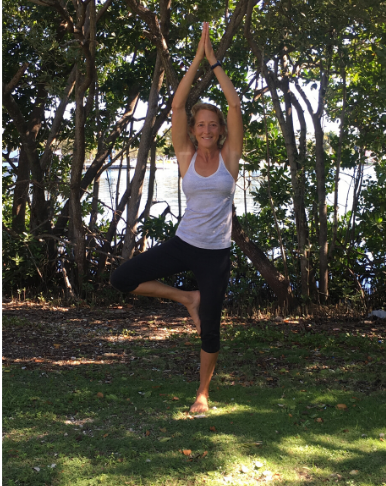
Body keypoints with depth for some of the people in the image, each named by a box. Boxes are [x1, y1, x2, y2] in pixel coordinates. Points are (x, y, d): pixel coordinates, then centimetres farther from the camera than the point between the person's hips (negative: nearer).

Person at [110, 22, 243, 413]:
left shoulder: (229, 156, -3)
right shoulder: (186, 156, -1)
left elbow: (236, 105, -10)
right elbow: (177, 106, -8)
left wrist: (215, 62, -7)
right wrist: (197, 59, -8)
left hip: (216, 252, -2)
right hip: (183, 243, 2)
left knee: (210, 326, 4)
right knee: (121, 279, -9)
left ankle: (202, 392, 26)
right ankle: (186, 298, 9)